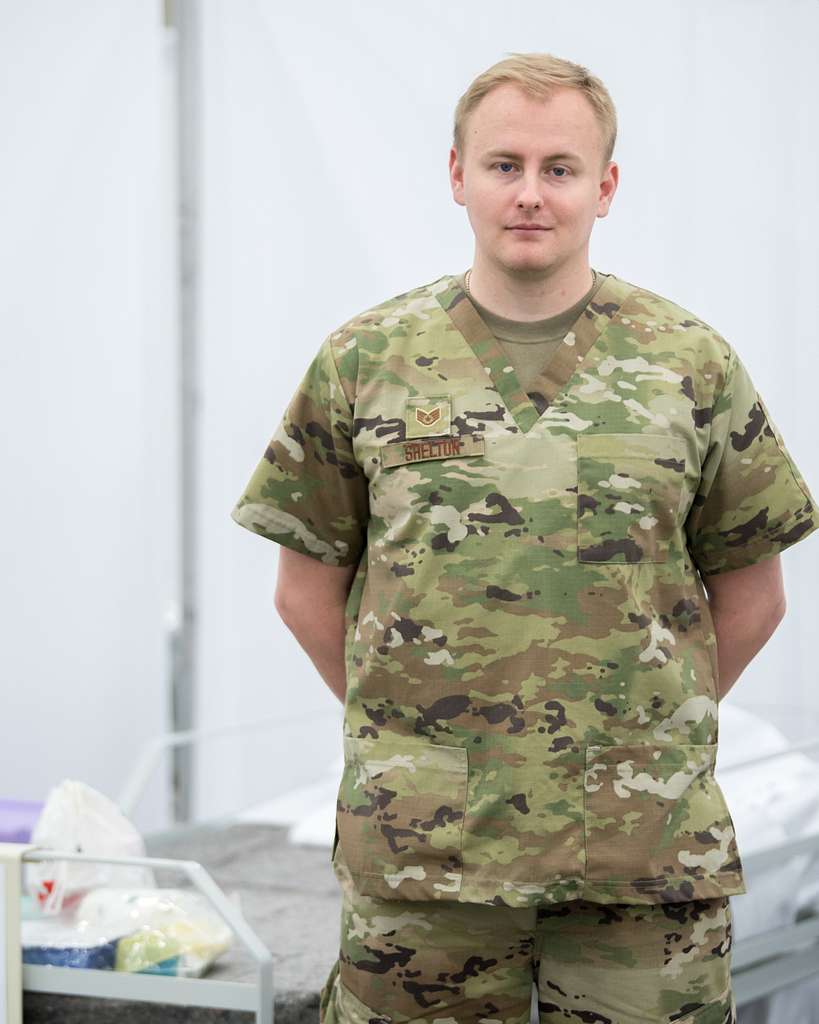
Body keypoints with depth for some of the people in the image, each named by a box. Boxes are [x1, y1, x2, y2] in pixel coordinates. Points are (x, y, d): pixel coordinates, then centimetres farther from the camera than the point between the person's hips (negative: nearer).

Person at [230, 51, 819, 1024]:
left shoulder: (693, 363, 4)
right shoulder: (364, 360, 4)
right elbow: (307, 587, 10)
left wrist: (652, 731, 9)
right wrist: (408, 728, 7)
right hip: (420, 845, 0)